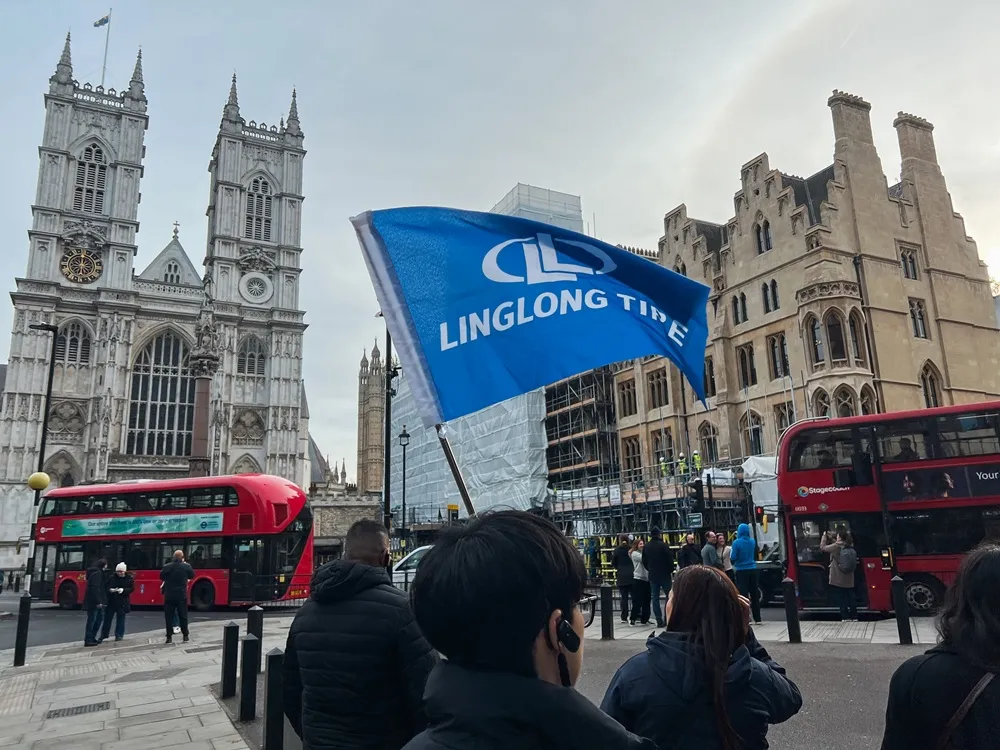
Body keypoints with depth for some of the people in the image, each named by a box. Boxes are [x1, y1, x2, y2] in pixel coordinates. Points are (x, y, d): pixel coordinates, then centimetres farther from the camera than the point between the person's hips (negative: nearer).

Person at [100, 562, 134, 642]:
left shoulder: (129, 579, -1)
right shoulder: (111, 578, 0)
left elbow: (131, 589, -3)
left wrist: (123, 590, -20)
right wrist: (110, 590, -21)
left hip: (122, 603, -1)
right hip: (111, 602, 1)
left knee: (120, 619, 5)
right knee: (107, 618, 6)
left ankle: (119, 635, 14)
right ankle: (103, 635, 19)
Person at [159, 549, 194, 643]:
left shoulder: (167, 567, -9)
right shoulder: (187, 566, -7)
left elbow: (161, 577, 7)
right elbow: (192, 576, 9)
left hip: (169, 596, 0)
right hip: (182, 595, 0)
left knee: (169, 616, 7)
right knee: (183, 616, 10)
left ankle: (169, 637, 7)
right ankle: (185, 636, 15)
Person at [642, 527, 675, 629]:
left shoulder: (646, 547, 4)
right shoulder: (663, 545, -11)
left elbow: (644, 561, 9)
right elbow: (670, 559, -10)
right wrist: (671, 571, 3)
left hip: (652, 575, 4)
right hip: (664, 574, -4)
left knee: (655, 598, 6)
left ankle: (659, 621, 5)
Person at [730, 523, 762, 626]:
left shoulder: (736, 542, -13)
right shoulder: (753, 541, 2)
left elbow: (733, 558, -12)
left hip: (741, 571, -4)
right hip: (752, 569, 4)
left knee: (743, 594, 2)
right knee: (754, 594, 12)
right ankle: (757, 618, 17)